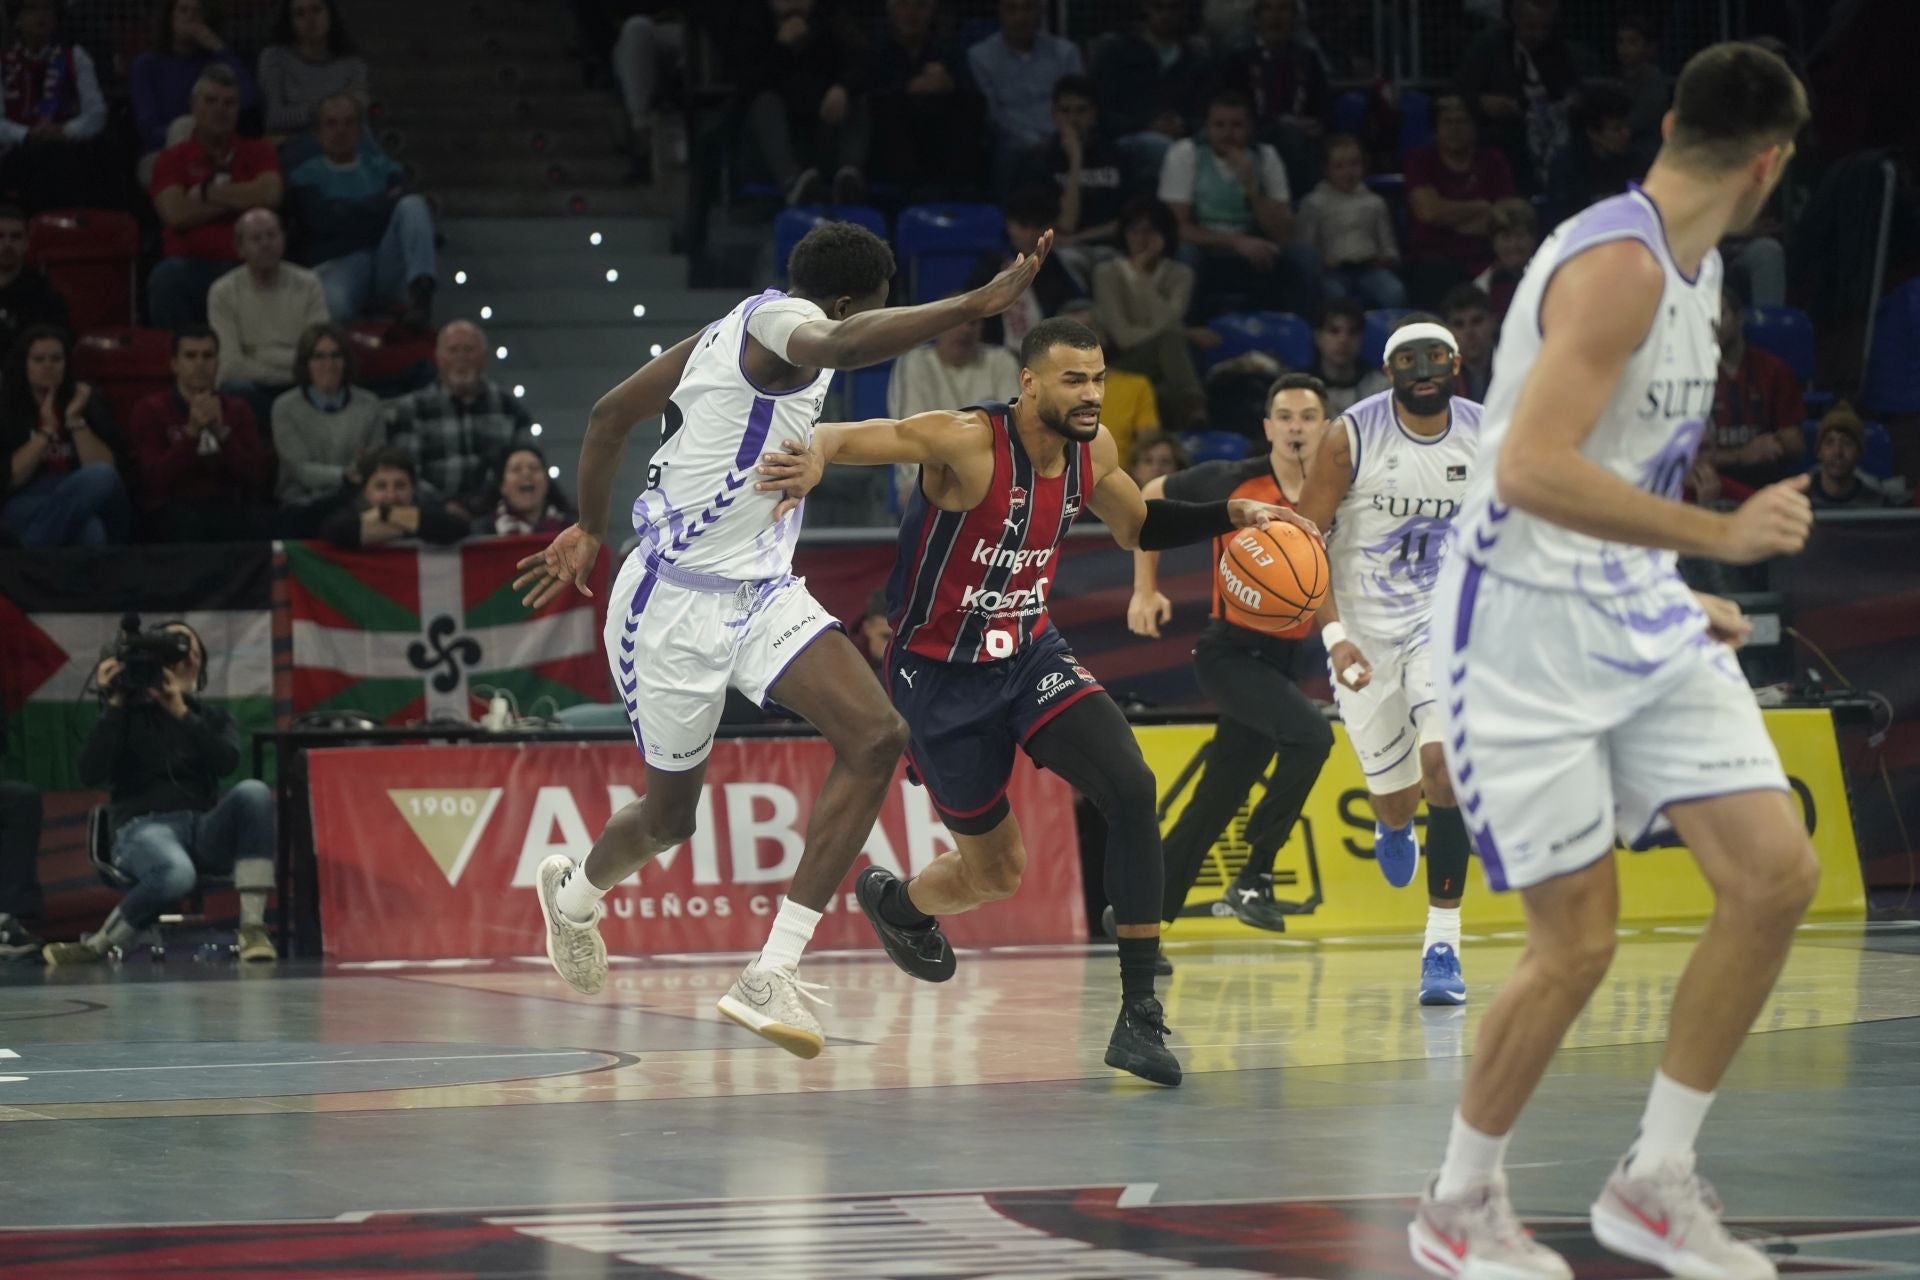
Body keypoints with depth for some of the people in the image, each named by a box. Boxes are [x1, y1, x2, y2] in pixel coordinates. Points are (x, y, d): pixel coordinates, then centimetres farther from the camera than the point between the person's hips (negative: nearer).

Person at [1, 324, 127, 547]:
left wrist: (75, 420, -11)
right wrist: (47, 430, -10)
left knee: (102, 477, -35)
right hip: (26, 505, -4)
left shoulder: (84, 401, 9)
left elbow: (106, 468, -3)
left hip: (79, 501, 4)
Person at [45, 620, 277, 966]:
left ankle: (252, 927, -31)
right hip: (144, 826, -4)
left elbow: (227, 761, -4)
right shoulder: (128, 715, 12)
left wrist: (181, 712, -12)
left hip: (204, 830, 4)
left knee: (253, 791, -31)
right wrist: (114, 705, -7)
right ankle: (97, 946, -19)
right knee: (176, 873, -42)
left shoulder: (213, 718, 19)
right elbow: (91, 774, -5)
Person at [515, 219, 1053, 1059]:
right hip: (677, 603, -9)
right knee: (669, 816, 9)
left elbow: (613, 412, 19)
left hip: (759, 594, 9)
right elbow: (844, 345, -44)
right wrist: (977, 305, -51)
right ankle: (576, 891, 47)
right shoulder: (781, 320, -18)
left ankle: (772, 978, -16)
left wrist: (590, 531, 30)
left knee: (875, 736, -15)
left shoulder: (741, 329, 10)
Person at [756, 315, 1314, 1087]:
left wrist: (1230, 517, 0)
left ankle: (1140, 1010, -16)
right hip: (943, 676, -5)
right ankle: (893, 899, 46)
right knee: (996, 872, 8)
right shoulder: (965, 442, -25)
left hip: (1031, 654, 5)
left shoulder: (1092, 450, -4)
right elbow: (846, 437, -30)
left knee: (1131, 790, -21)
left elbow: (1138, 527, 16)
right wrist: (814, 455, -55)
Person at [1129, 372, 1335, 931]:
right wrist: (1146, 588, 2)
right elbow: (1151, 498, 7)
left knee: (1215, 803, 6)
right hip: (1228, 651, -4)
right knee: (1310, 733, -28)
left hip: (1283, 662, 4)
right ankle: (1254, 876, -18)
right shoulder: (1233, 482, -8)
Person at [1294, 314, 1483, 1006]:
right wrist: (1333, 634, -18)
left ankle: (1443, 943, -16)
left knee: (1443, 761, -22)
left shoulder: (1488, 435, -5)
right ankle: (1393, 828, 50)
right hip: (1364, 629, 0)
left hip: (1446, 618, 0)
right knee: (1395, 794, 7)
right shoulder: (1350, 436, -13)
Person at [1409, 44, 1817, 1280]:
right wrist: (1721, 535, -27)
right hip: (1527, 628, -9)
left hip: (1638, 620, 9)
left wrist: (1681, 592, 23)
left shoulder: (1696, 266, 10)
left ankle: (1656, 1180, 10)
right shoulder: (1617, 265, -20)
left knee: (1777, 875, -1)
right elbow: (1532, 471, -30)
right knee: (1579, 943, -6)